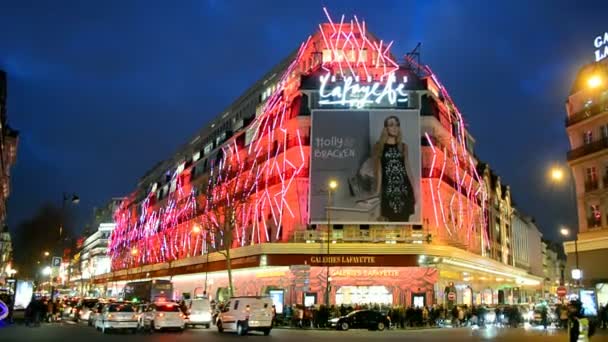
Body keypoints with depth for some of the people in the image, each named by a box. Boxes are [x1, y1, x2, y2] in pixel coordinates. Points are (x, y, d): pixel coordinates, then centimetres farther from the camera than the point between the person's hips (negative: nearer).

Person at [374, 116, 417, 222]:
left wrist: (414, 189, 9)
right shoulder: (380, 146, 1)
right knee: (391, 219, -2)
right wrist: (378, 191, -5)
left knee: (404, 219, 5)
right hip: (389, 189, -3)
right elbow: (378, 170, -1)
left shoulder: (403, 146, 11)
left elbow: (407, 167, 12)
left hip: (404, 188, 3)